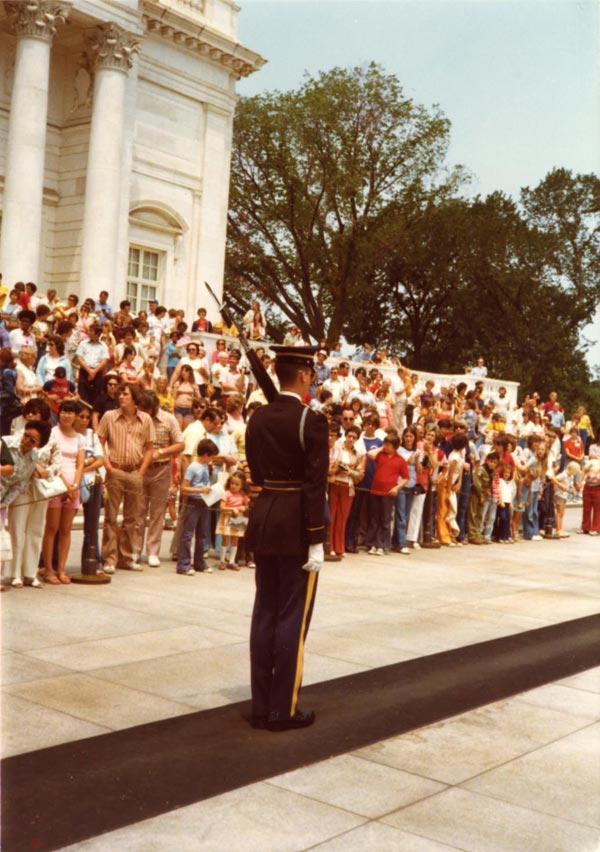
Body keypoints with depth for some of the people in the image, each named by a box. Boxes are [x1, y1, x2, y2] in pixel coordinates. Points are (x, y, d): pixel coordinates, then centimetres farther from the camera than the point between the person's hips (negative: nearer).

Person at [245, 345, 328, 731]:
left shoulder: (257, 418, 6)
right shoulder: (312, 420, -13)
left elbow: (256, 472, 10)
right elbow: (315, 485, -17)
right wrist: (316, 540, -15)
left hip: (264, 520, 7)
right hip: (297, 527, -6)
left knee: (265, 613, 12)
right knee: (292, 618, 2)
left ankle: (261, 705, 20)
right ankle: (284, 710, 10)